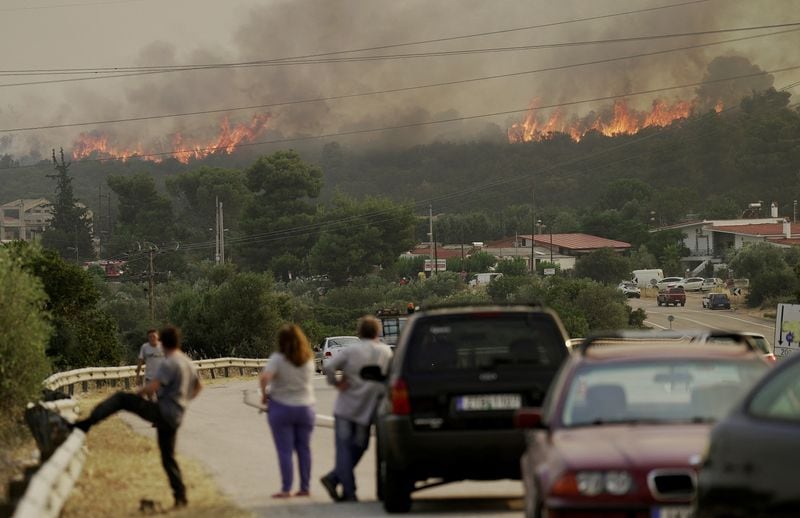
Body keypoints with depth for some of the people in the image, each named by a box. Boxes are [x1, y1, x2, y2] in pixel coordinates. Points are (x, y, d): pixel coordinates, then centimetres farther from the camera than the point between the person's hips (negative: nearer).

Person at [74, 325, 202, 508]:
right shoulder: (189, 363, 14)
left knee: (121, 399, -7)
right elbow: (199, 386, 31)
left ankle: (87, 423, -18)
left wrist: (139, 393, -1)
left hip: (162, 412, -8)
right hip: (173, 419, 8)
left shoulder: (169, 363, -13)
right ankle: (180, 496, 10)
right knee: (168, 458, 15)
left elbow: (152, 387, -21)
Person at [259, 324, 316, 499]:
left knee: (285, 450, 1)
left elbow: (264, 377, -27)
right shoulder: (309, 360, -1)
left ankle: (286, 489, -1)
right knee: (304, 448, 11)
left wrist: (264, 394, -13)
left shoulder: (278, 359, -14)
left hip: (281, 407, -3)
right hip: (305, 407, 4)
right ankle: (305, 487, 13)